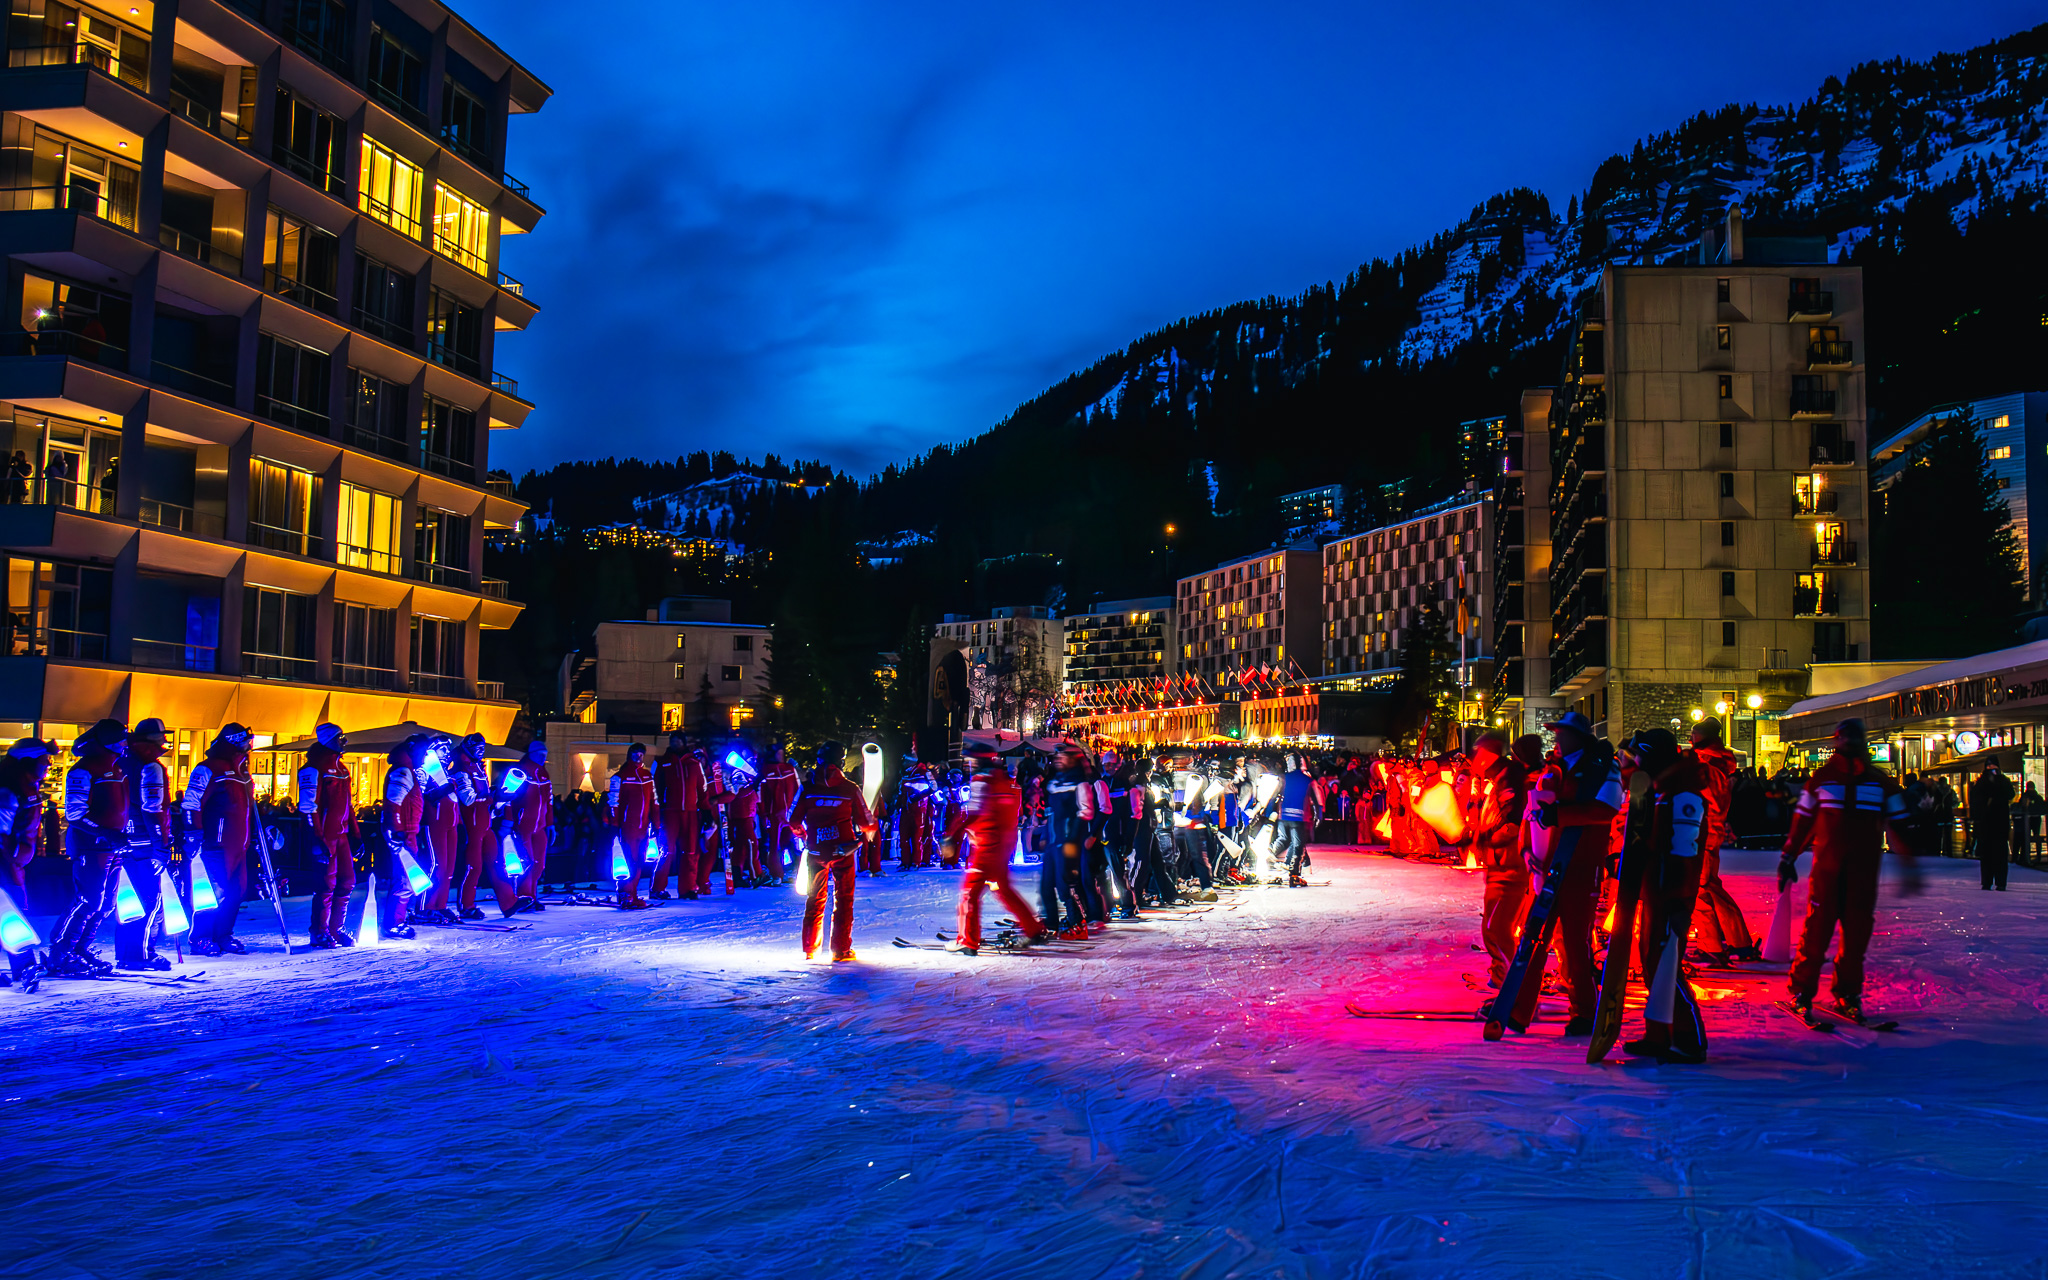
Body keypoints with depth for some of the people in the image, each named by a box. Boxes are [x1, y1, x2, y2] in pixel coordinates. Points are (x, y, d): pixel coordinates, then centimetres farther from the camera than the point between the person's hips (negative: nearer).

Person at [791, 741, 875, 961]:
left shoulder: (807, 787, -3)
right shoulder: (850, 789, -7)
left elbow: (794, 820, 3)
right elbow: (867, 823, -2)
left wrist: (804, 836, 23)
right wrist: (863, 837, 20)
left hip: (815, 851, 2)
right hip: (842, 851, -2)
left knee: (814, 899, 14)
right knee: (843, 899, 7)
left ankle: (809, 948, 15)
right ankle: (840, 949, 4)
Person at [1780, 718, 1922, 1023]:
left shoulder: (1881, 782, 10)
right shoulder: (1822, 779, 5)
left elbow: (1897, 825, 14)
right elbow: (1802, 820, 10)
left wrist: (1909, 864, 9)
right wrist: (1788, 858, 9)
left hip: (1864, 871, 2)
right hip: (1826, 868, -2)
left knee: (1857, 931, 2)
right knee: (1817, 929, -6)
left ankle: (1847, 992, 14)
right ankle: (1802, 992, 3)